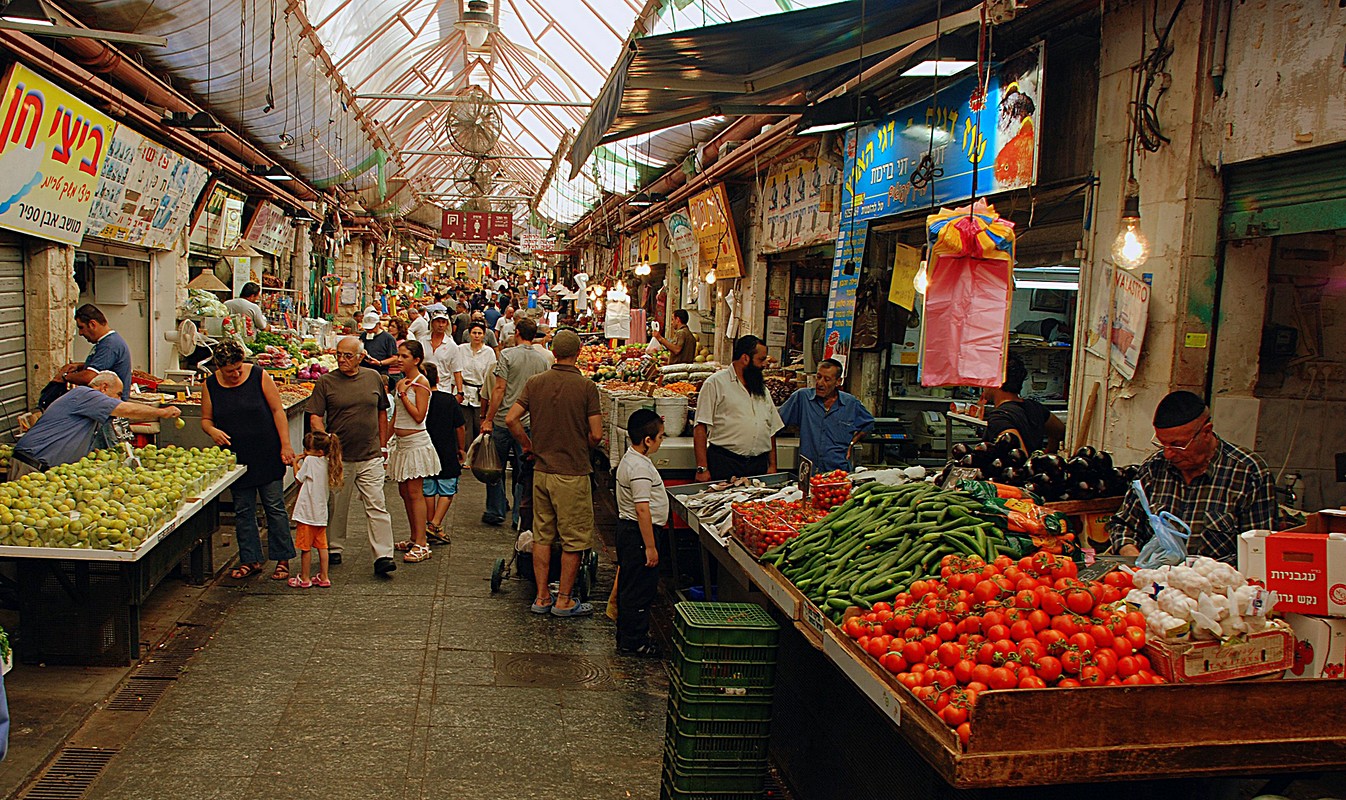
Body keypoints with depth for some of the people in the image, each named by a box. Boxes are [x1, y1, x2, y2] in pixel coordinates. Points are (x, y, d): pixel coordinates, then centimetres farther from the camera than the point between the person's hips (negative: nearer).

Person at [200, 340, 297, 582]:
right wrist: (212, 431, -14)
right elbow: (205, 419, 10)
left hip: (267, 454, -3)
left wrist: (285, 445, -10)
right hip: (236, 457, 3)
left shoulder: (258, 376, -6)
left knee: (274, 507, 1)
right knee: (243, 510, 8)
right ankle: (251, 559, 20)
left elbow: (277, 410, -5)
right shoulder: (210, 385, 1)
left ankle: (282, 560, 10)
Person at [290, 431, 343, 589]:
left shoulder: (310, 460, -16)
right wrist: (301, 463, 10)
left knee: (305, 547, 4)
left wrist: (295, 463, 6)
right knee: (321, 545, 11)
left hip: (307, 512, -7)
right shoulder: (327, 462, 5)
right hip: (321, 512, 7)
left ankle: (304, 579, 14)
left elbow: (298, 479, -4)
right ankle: (323, 578, 15)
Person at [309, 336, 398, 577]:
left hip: (370, 457, 1)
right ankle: (334, 549, 29)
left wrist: (382, 445, 15)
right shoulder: (326, 382, -1)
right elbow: (315, 417, -3)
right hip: (338, 457, -1)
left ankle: (383, 556, -4)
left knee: (376, 506, -4)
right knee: (336, 507, 11)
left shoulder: (373, 377, 7)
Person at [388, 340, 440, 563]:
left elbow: (419, 416, -19)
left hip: (416, 442, -8)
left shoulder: (421, 383, -11)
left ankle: (421, 544, -5)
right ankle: (414, 539, 20)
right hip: (401, 441, 8)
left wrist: (403, 394, -17)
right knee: (404, 492, 11)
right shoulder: (401, 383, 12)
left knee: (415, 493, -8)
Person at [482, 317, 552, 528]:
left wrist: (488, 419, -6)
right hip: (530, 423, 3)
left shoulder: (507, 355, -7)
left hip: (504, 419, -3)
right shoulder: (544, 359, 4)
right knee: (525, 472, 9)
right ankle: (522, 519, 11)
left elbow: (499, 389, -10)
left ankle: (496, 512, 19)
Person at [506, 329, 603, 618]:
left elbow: (511, 419, -2)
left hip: (541, 471, 5)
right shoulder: (586, 386, -11)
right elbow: (596, 435, -12)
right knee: (574, 540, 6)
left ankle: (542, 597, 21)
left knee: (542, 536, 14)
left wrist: (528, 445, 12)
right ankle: (564, 601, 12)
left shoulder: (535, 382, 1)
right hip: (573, 473, -5)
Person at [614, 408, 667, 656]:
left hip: (627, 528, 11)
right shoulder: (640, 468, -22)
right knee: (641, 587, -1)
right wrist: (650, 546, -22)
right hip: (638, 533, -11)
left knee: (629, 585, 18)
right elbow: (642, 509, -24)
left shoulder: (629, 459, 10)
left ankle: (626, 635, 28)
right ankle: (633, 640, 8)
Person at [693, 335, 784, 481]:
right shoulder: (715, 383, -2)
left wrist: (772, 466, 12)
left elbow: (771, 430, 22)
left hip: (759, 465, 5)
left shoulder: (762, 389, 19)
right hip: (724, 464, -5)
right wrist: (702, 468, -14)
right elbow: (700, 428, -8)